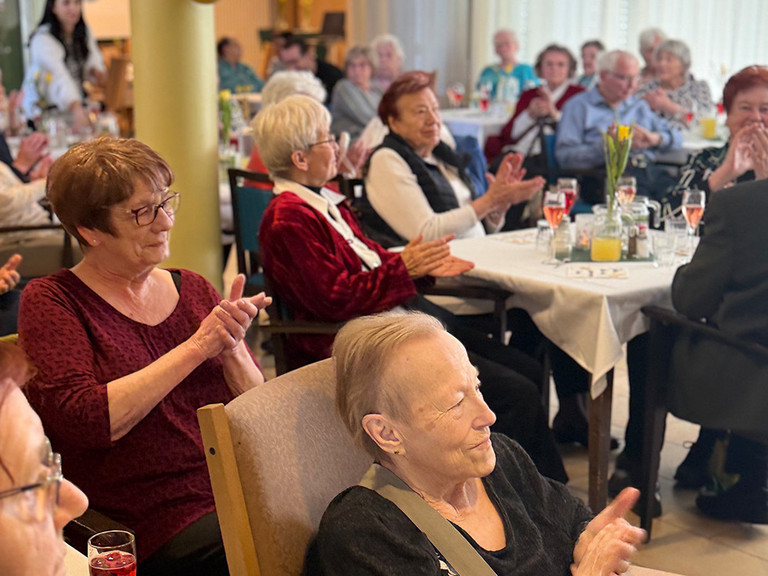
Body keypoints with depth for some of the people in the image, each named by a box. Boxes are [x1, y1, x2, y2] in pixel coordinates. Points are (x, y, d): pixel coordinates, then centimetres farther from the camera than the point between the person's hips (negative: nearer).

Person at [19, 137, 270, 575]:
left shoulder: (193, 289, 14)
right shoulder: (51, 302, 2)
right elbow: (84, 421, -15)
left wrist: (231, 348, -9)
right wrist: (198, 345, -13)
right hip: (165, 521, -5)